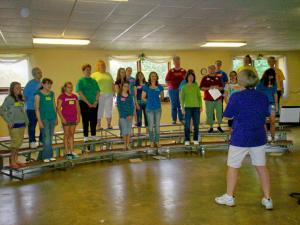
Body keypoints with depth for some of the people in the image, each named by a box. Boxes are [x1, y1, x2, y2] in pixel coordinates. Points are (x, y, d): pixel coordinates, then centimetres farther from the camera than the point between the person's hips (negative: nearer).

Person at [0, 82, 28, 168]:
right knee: (15, 143, -2)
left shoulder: (21, 99, 10)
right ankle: (12, 162, 10)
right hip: (14, 125, -6)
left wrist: (26, 120, 11)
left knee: (19, 143, 12)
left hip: (22, 124, 7)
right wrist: (9, 122, -14)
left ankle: (16, 160, 24)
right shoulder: (9, 99, -9)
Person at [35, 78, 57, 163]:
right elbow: (37, 108, -7)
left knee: (50, 138, 8)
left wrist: (56, 118, 13)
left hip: (52, 118, 6)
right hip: (44, 118, -6)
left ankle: (42, 155, 19)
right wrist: (39, 121, -12)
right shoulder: (38, 95, -5)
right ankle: (46, 156, 6)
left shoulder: (52, 94, 11)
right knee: (46, 138, -6)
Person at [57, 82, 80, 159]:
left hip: (74, 119, 5)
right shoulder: (62, 96, -6)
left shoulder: (75, 96, 9)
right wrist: (62, 118, -14)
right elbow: (58, 108, -9)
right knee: (66, 135, 2)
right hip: (66, 119, -5)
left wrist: (78, 117, 4)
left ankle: (72, 151, 17)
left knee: (72, 135, 10)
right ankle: (67, 152, 10)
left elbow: (78, 107, 12)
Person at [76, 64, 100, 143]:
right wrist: (88, 103, -14)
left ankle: (93, 135, 19)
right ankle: (85, 137, 9)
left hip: (94, 104, 4)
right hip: (84, 103, -4)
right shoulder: (81, 81, -2)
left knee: (94, 120, 8)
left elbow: (98, 92, 8)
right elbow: (80, 93, -10)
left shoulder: (94, 81, 12)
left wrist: (96, 102, -6)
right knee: (85, 121, 2)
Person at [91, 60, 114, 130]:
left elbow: (112, 84, 17)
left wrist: (113, 92, 6)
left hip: (109, 94, 4)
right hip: (100, 95, -4)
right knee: (99, 110, 0)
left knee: (109, 110, 5)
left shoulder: (108, 74, 17)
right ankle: (99, 125, 5)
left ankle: (109, 124, 11)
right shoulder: (94, 75, 4)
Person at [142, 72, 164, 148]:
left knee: (157, 125, 6)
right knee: (151, 125, 4)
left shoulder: (160, 87, 3)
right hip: (149, 108, -1)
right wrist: (150, 101, 3)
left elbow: (162, 97, 13)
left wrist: (157, 101, 2)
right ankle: (152, 141, 12)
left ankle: (157, 141, 14)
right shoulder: (146, 87, -1)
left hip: (158, 108, 1)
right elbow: (143, 97, 4)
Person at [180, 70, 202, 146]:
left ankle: (196, 140, 14)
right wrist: (183, 107, -3)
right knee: (187, 124, -2)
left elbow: (199, 96, 9)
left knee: (196, 124, 4)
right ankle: (187, 140, 5)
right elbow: (182, 98, 3)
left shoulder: (196, 86, 7)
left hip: (196, 107, 2)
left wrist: (201, 106, 3)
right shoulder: (184, 87, 2)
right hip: (188, 107, -2)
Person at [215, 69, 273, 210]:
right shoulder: (263, 97, 0)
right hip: (259, 137, 4)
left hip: (240, 138, -4)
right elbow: (266, 115, 11)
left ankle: (229, 197, 21)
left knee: (233, 167, 10)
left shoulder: (236, 97, -14)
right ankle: (267, 199, 18)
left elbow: (227, 116, -5)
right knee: (261, 167, 13)